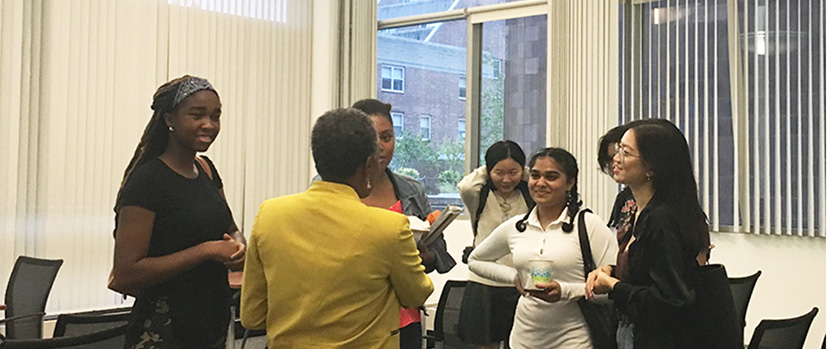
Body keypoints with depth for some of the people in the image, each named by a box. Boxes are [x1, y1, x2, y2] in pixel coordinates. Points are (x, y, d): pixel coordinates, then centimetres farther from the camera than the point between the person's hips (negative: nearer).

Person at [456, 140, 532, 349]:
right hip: (484, 285, -1)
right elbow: (465, 187, -20)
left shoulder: (529, 198, 5)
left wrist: (525, 174, 0)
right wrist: (485, 171, -2)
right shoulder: (480, 198, 1)